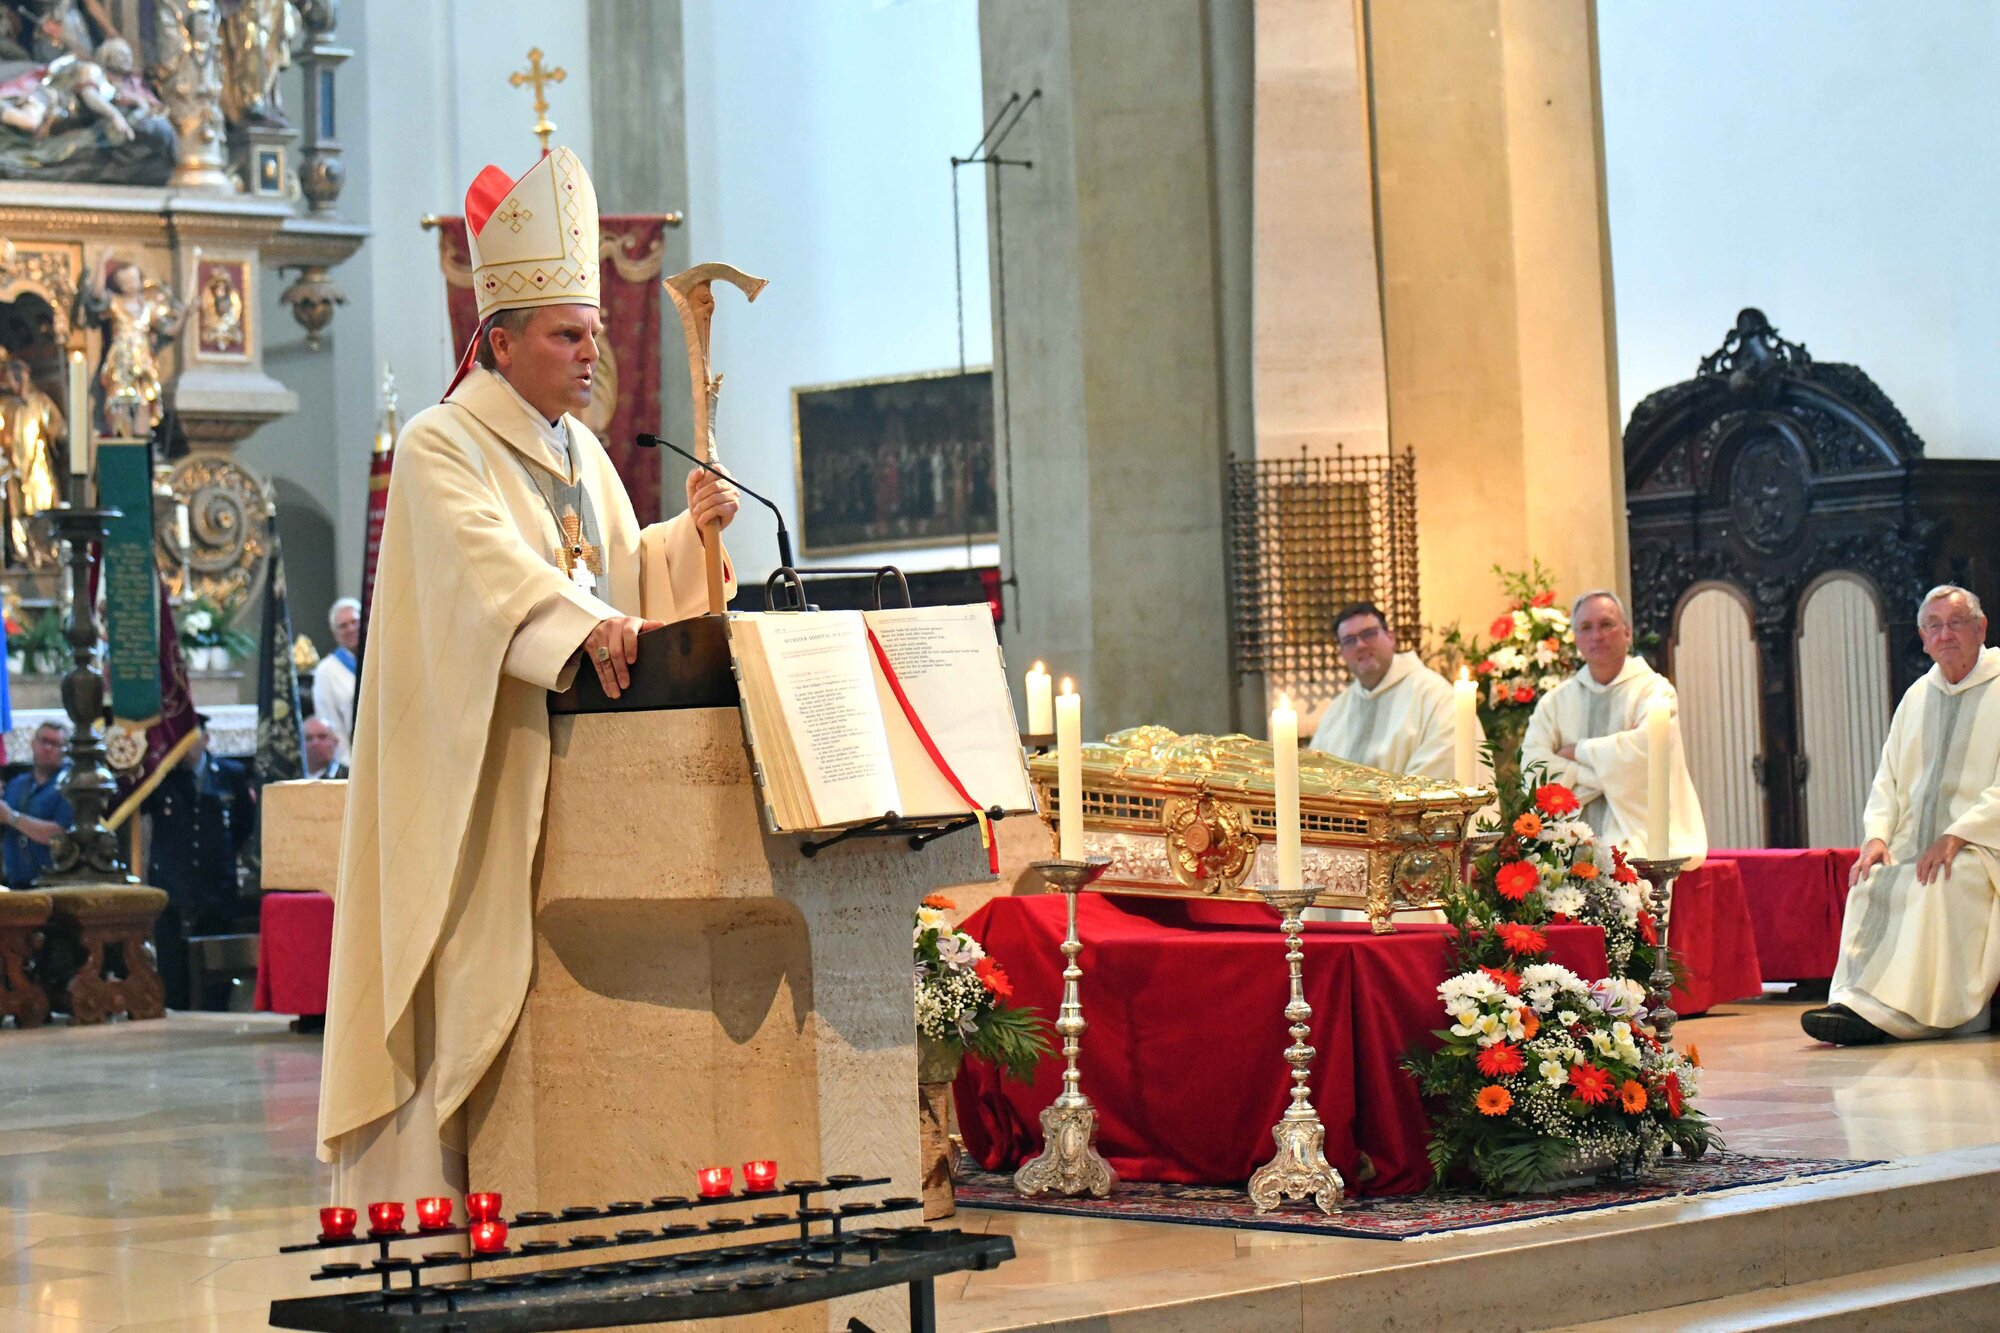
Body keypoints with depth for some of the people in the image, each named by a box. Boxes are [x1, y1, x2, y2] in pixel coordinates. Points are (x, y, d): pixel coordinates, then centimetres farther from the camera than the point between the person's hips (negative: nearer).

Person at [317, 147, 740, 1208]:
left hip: (579, 737, 7)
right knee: (475, 961, -10)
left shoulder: (579, 448, 18)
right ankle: (431, 1187, -5)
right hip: (482, 750, -7)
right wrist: (582, 625, -40)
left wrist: (688, 534, 3)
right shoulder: (441, 446, -8)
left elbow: (619, 572, 22)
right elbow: (487, 559, -26)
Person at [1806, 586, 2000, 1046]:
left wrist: (1957, 836, -22)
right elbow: (1888, 779, 18)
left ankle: (1885, 1010, -41)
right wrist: (1877, 834, -2)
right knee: (1870, 884, -23)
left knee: (1939, 884, -34)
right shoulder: (1917, 697, 18)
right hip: (1916, 844, 6)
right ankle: (1856, 1002, -30)